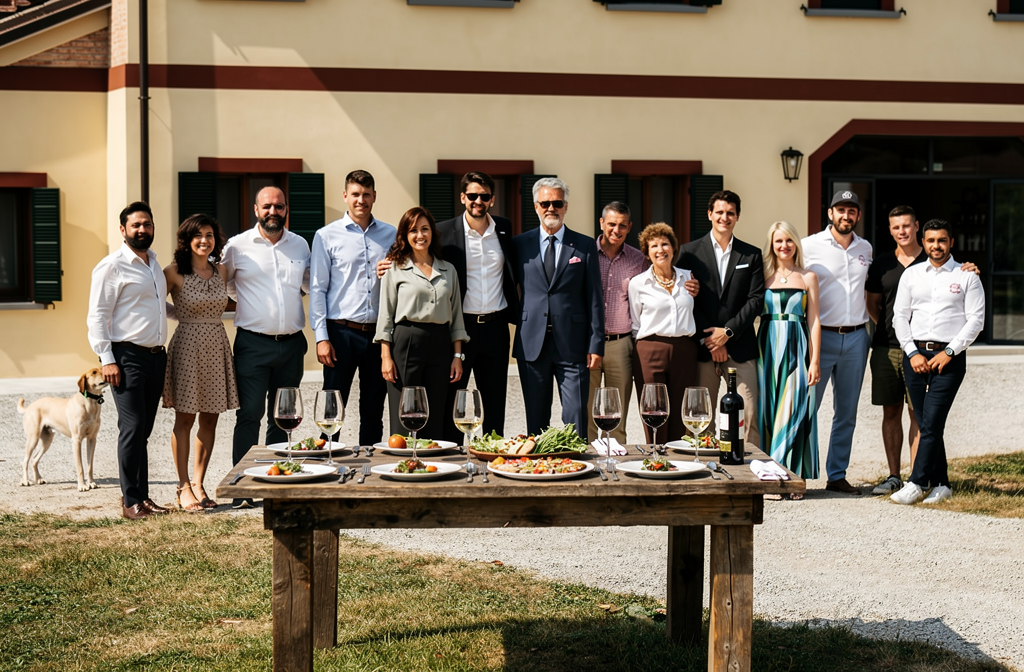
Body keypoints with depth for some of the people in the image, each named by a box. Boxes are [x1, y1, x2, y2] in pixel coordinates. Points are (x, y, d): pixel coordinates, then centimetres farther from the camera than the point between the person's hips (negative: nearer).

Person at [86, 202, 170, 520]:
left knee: (144, 430, 10)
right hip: (127, 356, -7)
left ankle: (142, 495, 16)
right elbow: (97, 316, -10)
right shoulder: (112, 266, -6)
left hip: (156, 356, 7)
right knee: (132, 428, -9)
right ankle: (130, 501, -2)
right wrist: (107, 359, -15)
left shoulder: (154, 263, 17)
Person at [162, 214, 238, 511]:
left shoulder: (221, 271, 8)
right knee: (184, 418, 1)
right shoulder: (174, 272, -6)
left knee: (210, 419, 7)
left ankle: (198, 483, 17)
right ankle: (183, 488, 7)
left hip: (217, 346, 5)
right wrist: (183, 314, -3)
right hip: (187, 345, -5)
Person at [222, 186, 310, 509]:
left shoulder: (300, 245, 9)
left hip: (292, 344, 3)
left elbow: (309, 284, 22)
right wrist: (248, 303, 11)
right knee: (249, 414, -7)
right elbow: (224, 282, 16)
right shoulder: (237, 246, 0)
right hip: (253, 344, -3)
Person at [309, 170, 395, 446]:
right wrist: (321, 338, -7)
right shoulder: (327, 236, 2)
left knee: (374, 410, 9)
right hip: (342, 332, -3)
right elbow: (317, 289, 0)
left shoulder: (391, 235, 10)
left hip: (379, 332, 3)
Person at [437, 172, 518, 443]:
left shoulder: (504, 228, 9)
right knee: (450, 402, 4)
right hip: (459, 327, -3)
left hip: (495, 328, 3)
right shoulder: (445, 232, -3)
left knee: (495, 402, 10)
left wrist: (515, 313, 12)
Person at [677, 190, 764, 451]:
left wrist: (728, 331, -9)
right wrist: (708, 339, -8)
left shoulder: (751, 255, 11)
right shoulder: (690, 251, 6)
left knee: (749, 415, -4)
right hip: (702, 347, -1)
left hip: (740, 348, 1)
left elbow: (756, 299, 3)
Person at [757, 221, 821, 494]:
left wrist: (815, 360, -3)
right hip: (768, 348, 1)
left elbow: (813, 320, 4)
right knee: (769, 410, 1)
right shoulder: (764, 276, 8)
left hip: (796, 349, -1)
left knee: (794, 410, -3)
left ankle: (793, 477, 2)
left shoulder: (808, 277, 6)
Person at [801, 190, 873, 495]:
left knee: (847, 413, 9)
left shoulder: (865, 248, 11)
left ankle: (837, 475, 17)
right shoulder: (809, 246, -4)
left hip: (856, 338, 5)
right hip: (821, 336, -5)